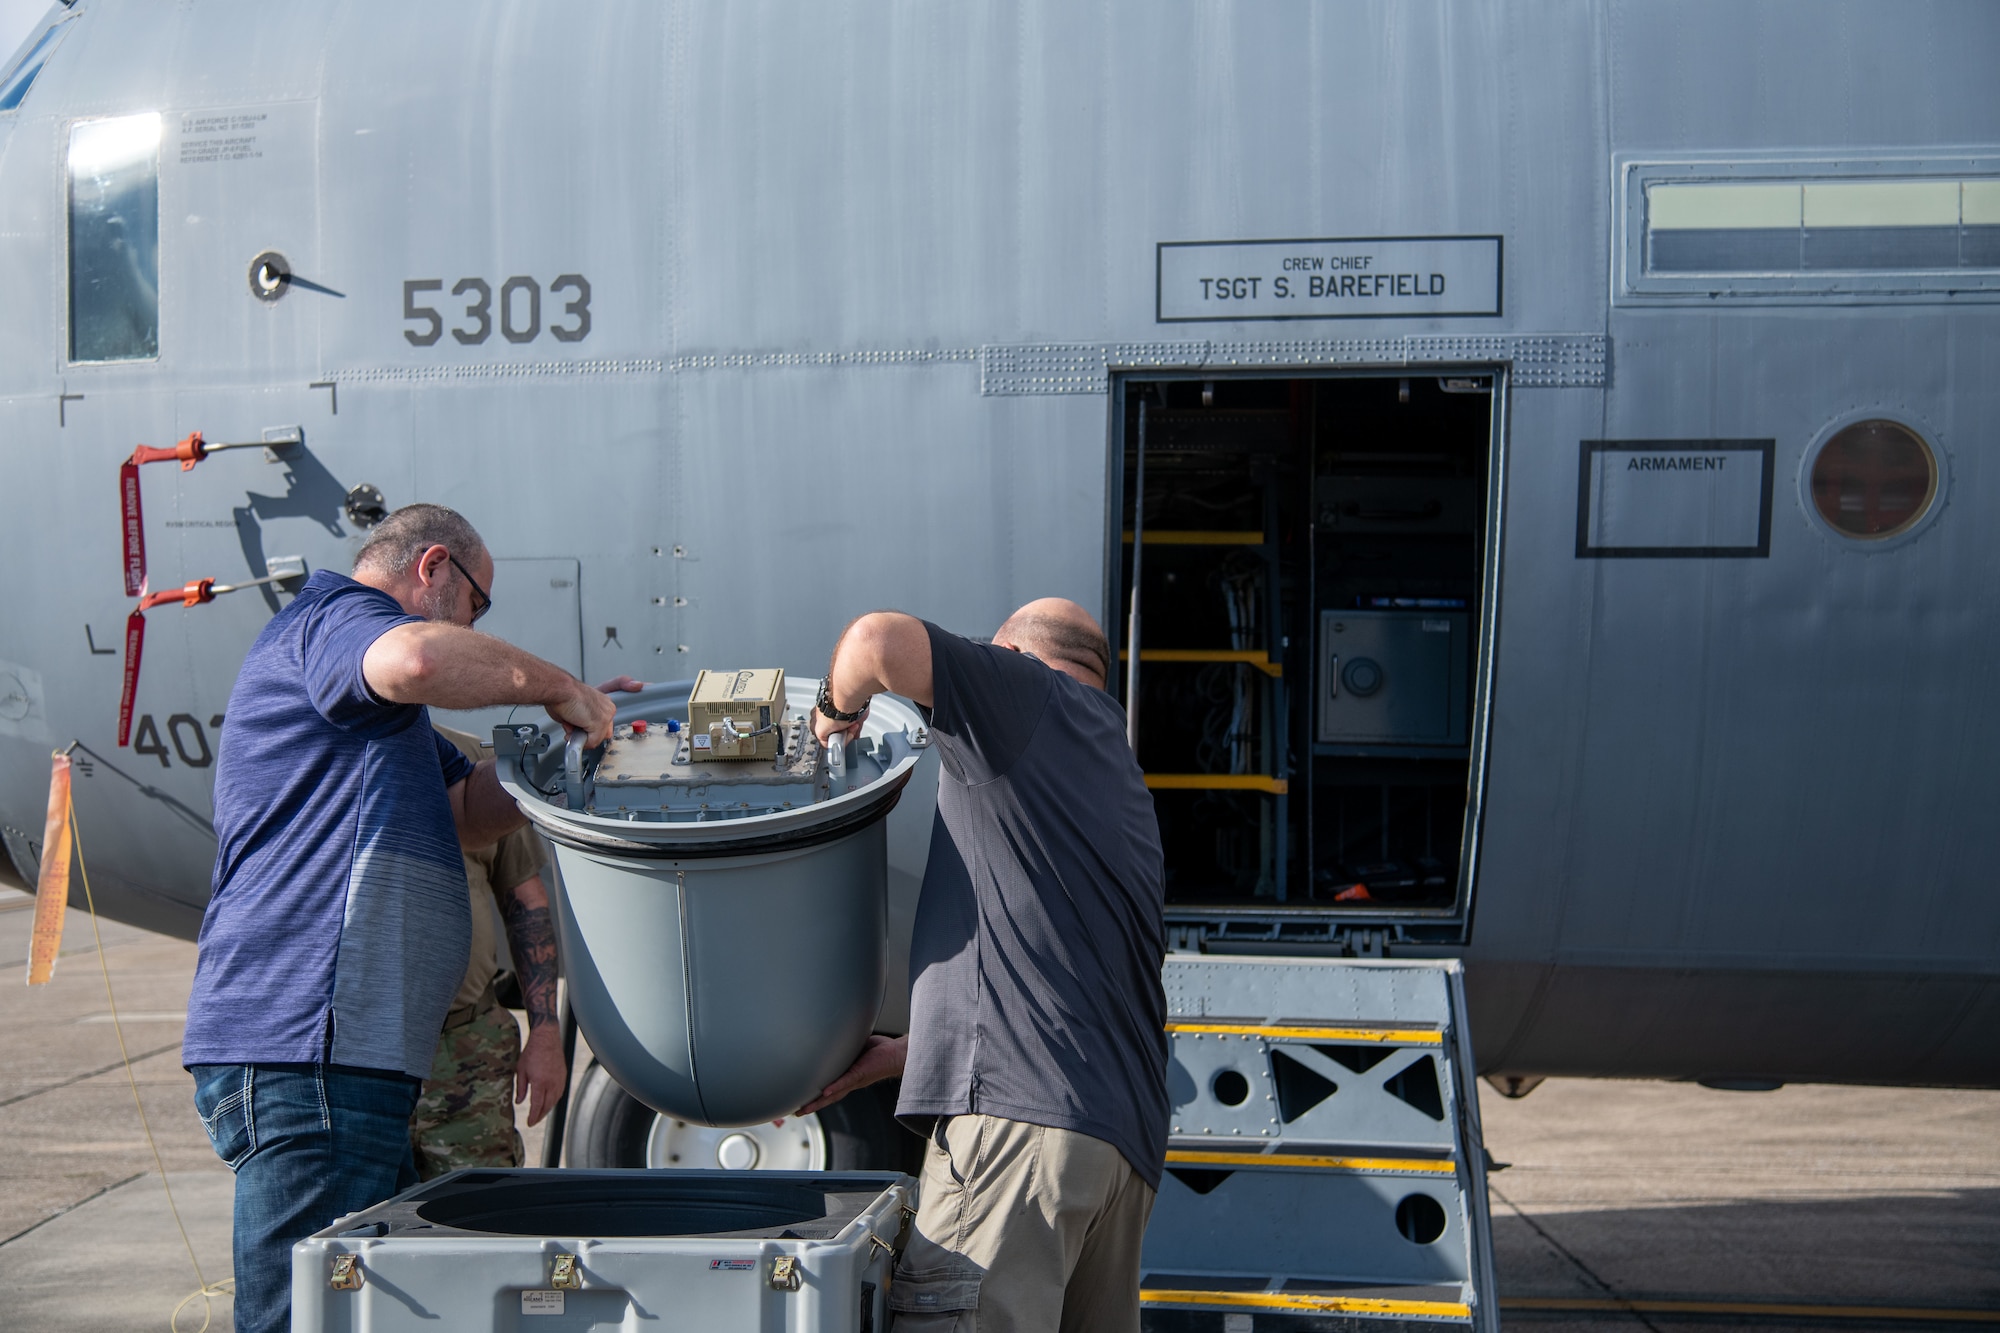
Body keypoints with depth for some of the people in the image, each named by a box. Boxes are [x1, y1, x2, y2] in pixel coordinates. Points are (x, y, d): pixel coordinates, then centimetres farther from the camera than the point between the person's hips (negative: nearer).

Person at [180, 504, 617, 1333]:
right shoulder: (334, 617, -3)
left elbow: (469, 808, 33)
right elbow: (416, 658, -28)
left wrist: (575, 732, 20)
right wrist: (555, 685, -14)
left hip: (340, 1062, 11)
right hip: (304, 1055, -11)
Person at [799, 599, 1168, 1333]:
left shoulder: (1037, 695, 6)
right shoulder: (1117, 774, 31)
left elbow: (880, 640, -11)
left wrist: (837, 707, 12)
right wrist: (890, 1057, 38)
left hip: (1023, 1111, -10)